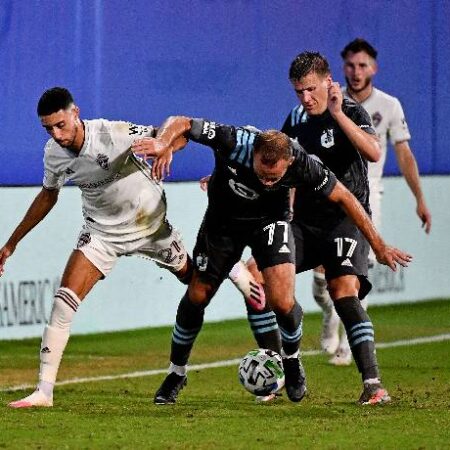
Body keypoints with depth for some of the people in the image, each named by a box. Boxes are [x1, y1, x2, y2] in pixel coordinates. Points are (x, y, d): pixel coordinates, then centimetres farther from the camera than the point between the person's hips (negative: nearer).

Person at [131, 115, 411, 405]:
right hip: (223, 219, 1)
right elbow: (181, 124, -25)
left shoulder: (302, 165, -32)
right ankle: (176, 374, 25)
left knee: (282, 301, -19)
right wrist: (164, 145, -48)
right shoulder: (234, 142, -35)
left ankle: (292, 361, 13)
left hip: (270, 219, -1)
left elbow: (343, 197, -18)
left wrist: (378, 246, -12)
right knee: (197, 297, 2)